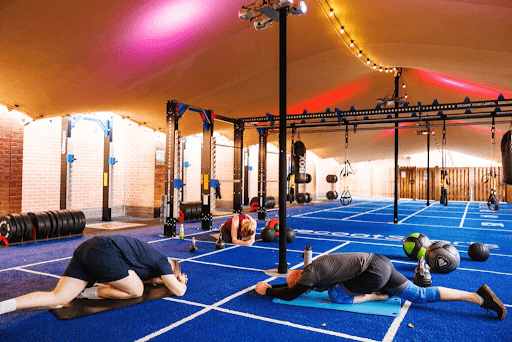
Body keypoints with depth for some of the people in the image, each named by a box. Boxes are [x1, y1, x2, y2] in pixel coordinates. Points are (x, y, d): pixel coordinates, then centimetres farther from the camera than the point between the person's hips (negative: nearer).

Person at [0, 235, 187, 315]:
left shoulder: (153, 256, 29)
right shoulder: (162, 261, 6)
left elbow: (141, 278, 46)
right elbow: (178, 291, 8)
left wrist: (174, 279, 46)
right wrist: (182, 283, 33)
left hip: (86, 249, 9)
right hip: (105, 253, -9)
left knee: (57, 299, 0)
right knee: (136, 291, 2)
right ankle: (91, 292, 0)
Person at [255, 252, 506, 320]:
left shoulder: (310, 274, -8)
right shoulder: (314, 267, 17)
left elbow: (289, 294, 1)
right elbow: (290, 285, 34)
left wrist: (266, 290, 14)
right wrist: (270, 286, 31)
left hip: (374, 270, -9)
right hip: (380, 262, 9)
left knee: (335, 294, -3)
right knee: (422, 295, 12)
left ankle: (378, 295, 3)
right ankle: (479, 296, 8)